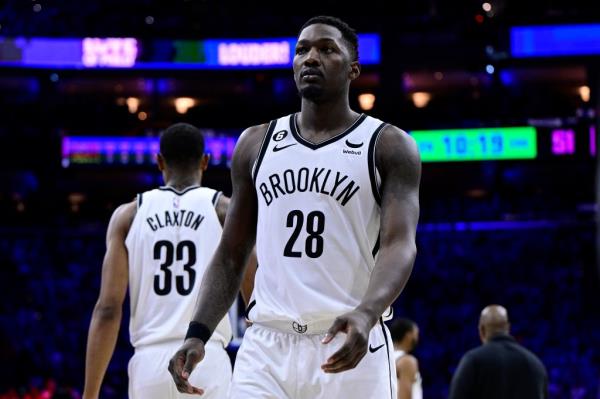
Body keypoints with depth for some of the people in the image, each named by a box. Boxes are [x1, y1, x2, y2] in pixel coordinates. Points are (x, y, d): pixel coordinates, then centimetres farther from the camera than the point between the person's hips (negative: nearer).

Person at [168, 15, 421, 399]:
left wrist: (365, 315, -32)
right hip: (267, 346, 3)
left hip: (349, 346, -3)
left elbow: (400, 245, -12)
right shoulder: (256, 143, 13)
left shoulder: (389, 146, 1)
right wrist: (198, 334, 0)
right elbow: (231, 256, 15)